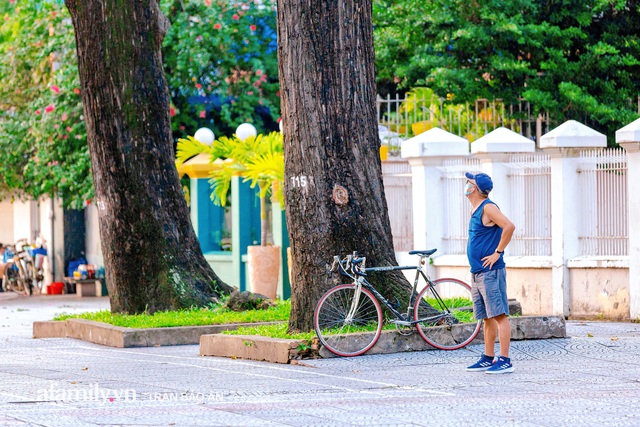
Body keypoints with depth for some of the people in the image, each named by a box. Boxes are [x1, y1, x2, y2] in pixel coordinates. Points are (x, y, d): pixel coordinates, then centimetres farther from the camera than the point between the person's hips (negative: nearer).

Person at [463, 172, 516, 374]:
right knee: (487, 318, 14)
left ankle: (505, 361, -12)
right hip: (477, 273, 10)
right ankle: (488, 359, 19)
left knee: (499, 315, -10)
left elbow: (509, 226, -25)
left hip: (490, 272, -10)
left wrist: (497, 253, -19)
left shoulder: (488, 208, -12)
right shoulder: (475, 210, 17)